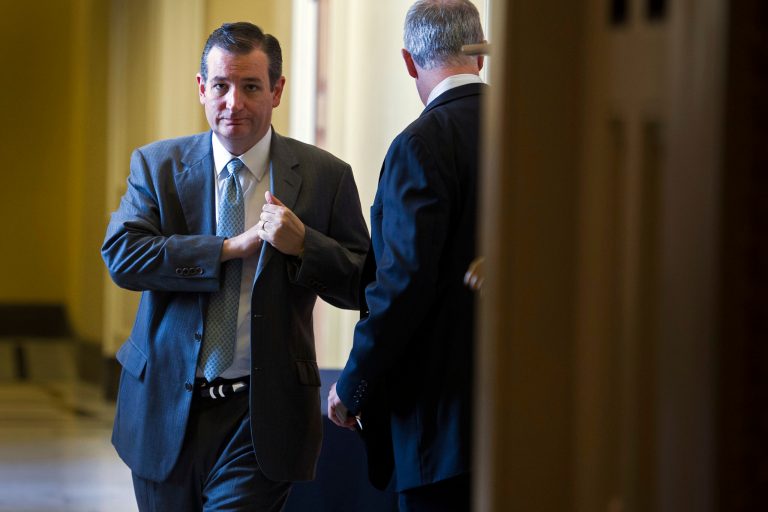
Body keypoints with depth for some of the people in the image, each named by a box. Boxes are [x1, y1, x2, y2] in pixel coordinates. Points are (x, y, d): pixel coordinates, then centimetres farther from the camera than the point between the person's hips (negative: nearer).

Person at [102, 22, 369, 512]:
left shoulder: (325, 176, 0)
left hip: (264, 416, -2)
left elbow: (365, 287, 0)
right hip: (167, 408, 2)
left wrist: (302, 244, -18)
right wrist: (233, 247, -17)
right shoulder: (157, 164, 3)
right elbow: (121, 254, -12)